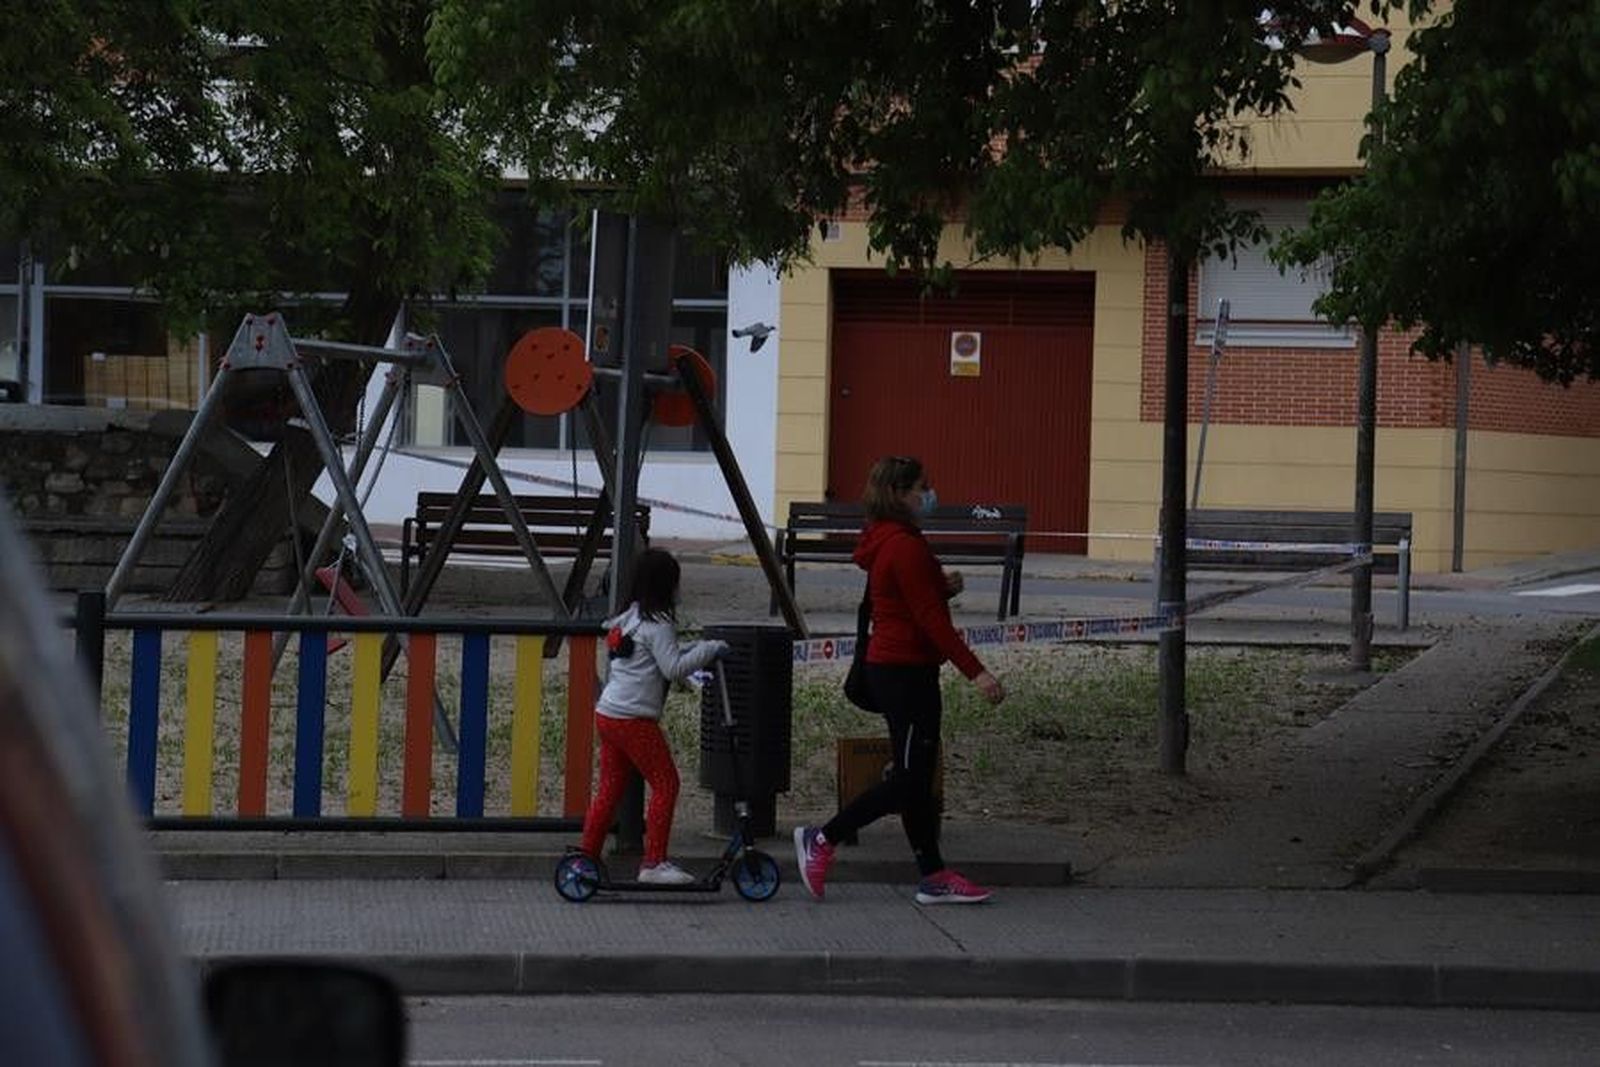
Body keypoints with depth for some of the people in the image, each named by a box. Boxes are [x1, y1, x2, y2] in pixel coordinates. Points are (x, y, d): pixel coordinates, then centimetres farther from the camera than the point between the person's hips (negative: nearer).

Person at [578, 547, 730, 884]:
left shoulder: (628, 619, 17)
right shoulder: (657, 624, -11)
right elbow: (673, 669, -15)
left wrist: (695, 651, 18)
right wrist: (709, 650, -7)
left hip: (607, 714, 9)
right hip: (634, 718, -9)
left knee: (611, 788, 13)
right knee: (665, 783, -2)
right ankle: (654, 862, -4)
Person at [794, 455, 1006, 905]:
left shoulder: (886, 541, 14)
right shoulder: (904, 546, -17)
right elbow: (929, 618, -20)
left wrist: (943, 585, 3)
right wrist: (975, 671, -20)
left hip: (892, 667, 10)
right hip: (906, 671, -10)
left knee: (916, 775, 10)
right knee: (909, 777, -6)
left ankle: (934, 876, 13)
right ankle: (822, 839, -2)